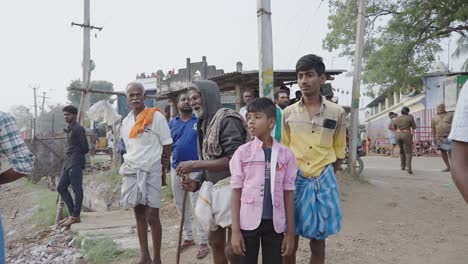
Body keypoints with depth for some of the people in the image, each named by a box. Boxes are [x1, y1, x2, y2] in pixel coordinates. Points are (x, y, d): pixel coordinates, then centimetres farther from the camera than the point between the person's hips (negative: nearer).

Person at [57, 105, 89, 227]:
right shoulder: (69, 129, 19)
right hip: (68, 163, 10)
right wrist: (68, 157, 8)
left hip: (75, 163, -10)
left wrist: (77, 155, 4)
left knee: (77, 190, -4)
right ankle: (72, 213, 17)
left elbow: (85, 148, -11)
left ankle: (75, 216, 2)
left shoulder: (78, 129, -9)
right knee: (61, 187, 10)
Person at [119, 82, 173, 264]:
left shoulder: (156, 116, -7)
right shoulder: (126, 121, 11)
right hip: (131, 172, 6)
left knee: (152, 217, -3)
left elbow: (167, 145, -5)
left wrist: (163, 172, -6)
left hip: (151, 172, -6)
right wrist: (128, 167, 13)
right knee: (139, 215, 12)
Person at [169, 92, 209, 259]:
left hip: (195, 169, -5)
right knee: (180, 205, 14)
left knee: (197, 206, -2)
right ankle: (188, 237, 29)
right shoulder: (172, 123, 8)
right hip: (176, 168, 5)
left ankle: (203, 242, 9)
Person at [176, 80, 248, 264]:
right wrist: (196, 183, -1)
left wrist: (195, 164, -19)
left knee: (232, 249, 0)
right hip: (212, 189, 8)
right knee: (215, 243, 18)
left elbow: (233, 159, -22)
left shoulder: (227, 119, -13)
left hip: (230, 188, -8)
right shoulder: (204, 124, 12)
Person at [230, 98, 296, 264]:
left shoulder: (285, 154, -2)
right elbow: (236, 192, -2)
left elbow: (288, 194, 2)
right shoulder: (242, 152, -4)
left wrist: (290, 232, 3)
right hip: (248, 222, 0)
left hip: (275, 223, 1)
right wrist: (235, 230, -4)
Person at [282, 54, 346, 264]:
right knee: (290, 241, 8)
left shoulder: (337, 112, -1)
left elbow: (339, 151, 6)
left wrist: (326, 176, 3)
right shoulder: (288, 113, 1)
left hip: (323, 182, 0)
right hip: (295, 180, 1)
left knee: (318, 241, 11)